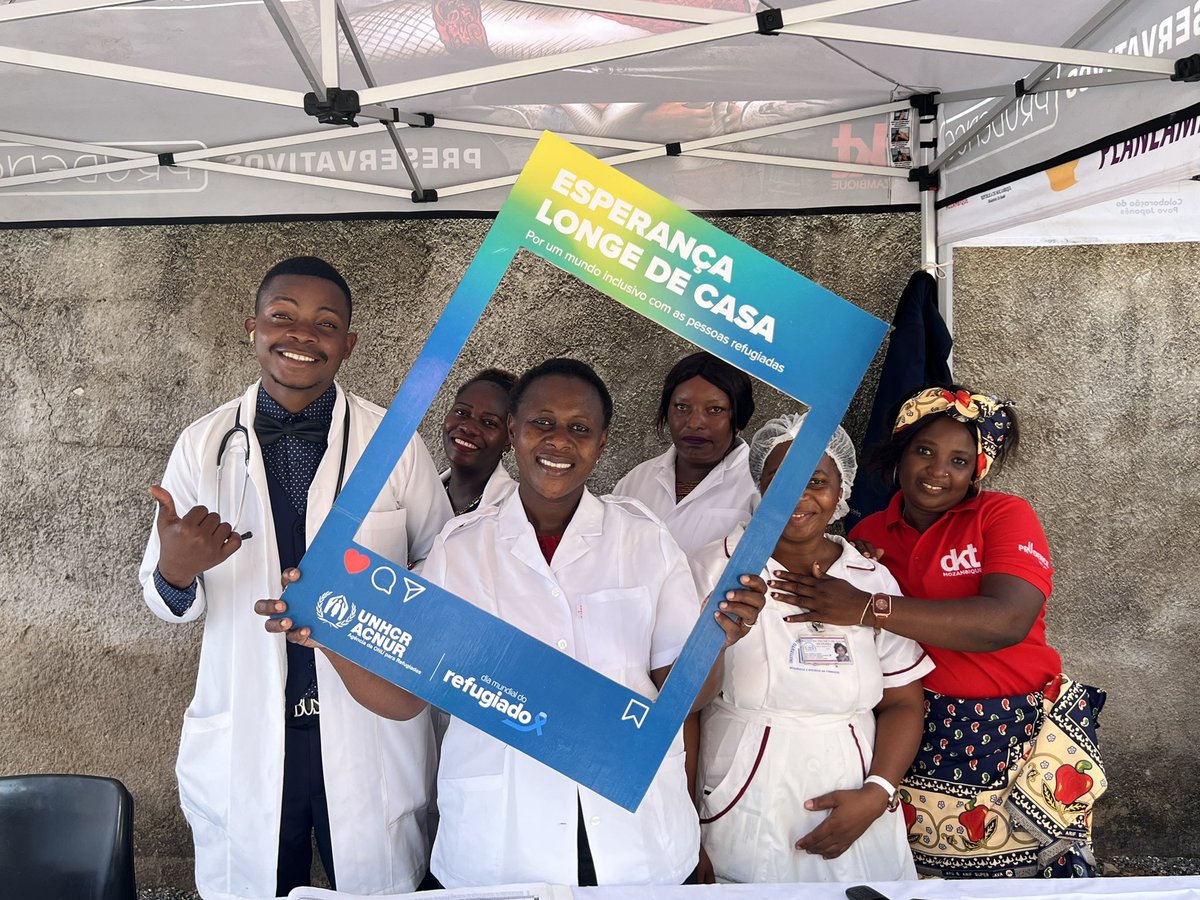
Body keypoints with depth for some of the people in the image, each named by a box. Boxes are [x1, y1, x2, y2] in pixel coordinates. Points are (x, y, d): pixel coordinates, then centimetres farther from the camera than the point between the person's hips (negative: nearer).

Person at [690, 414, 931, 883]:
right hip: (739, 821, -2)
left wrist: (877, 794, -9)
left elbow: (904, 702, 5)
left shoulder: (874, 579, 3)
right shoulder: (716, 569, -6)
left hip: (850, 813, 3)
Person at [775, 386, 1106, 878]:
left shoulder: (1005, 515, -5)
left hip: (1017, 740, -2)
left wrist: (868, 608, -28)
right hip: (915, 740, 3)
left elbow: (1006, 622, -23)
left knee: (1018, 869, 4)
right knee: (918, 874, 5)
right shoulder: (868, 534, 5)